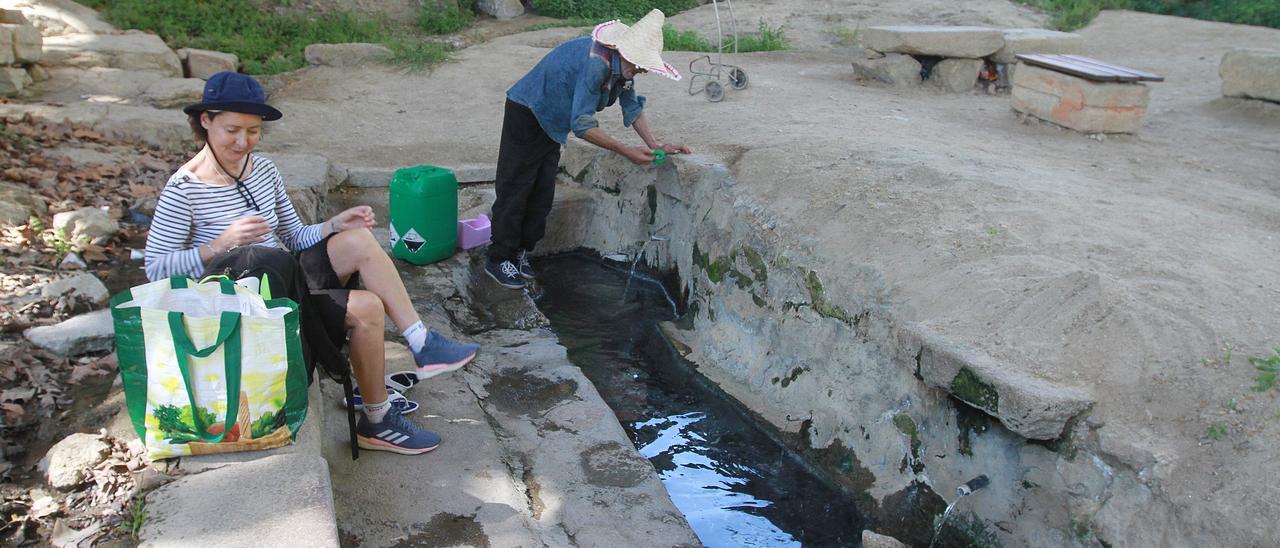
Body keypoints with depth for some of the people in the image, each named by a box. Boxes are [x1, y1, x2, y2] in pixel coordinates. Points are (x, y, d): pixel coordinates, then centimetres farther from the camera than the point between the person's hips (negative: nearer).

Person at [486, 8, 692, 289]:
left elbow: (632, 106, 7)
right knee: (514, 190, -3)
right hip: (526, 115, -9)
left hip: (551, 123, 9)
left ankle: (519, 252, 21)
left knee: (542, 193, 10)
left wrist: (656, 146, 0)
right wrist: (626, 151, -31)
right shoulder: (596, 62, -34)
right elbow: (582, 125, -35)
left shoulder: (622, 64, -6)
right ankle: (498, 259, 7)